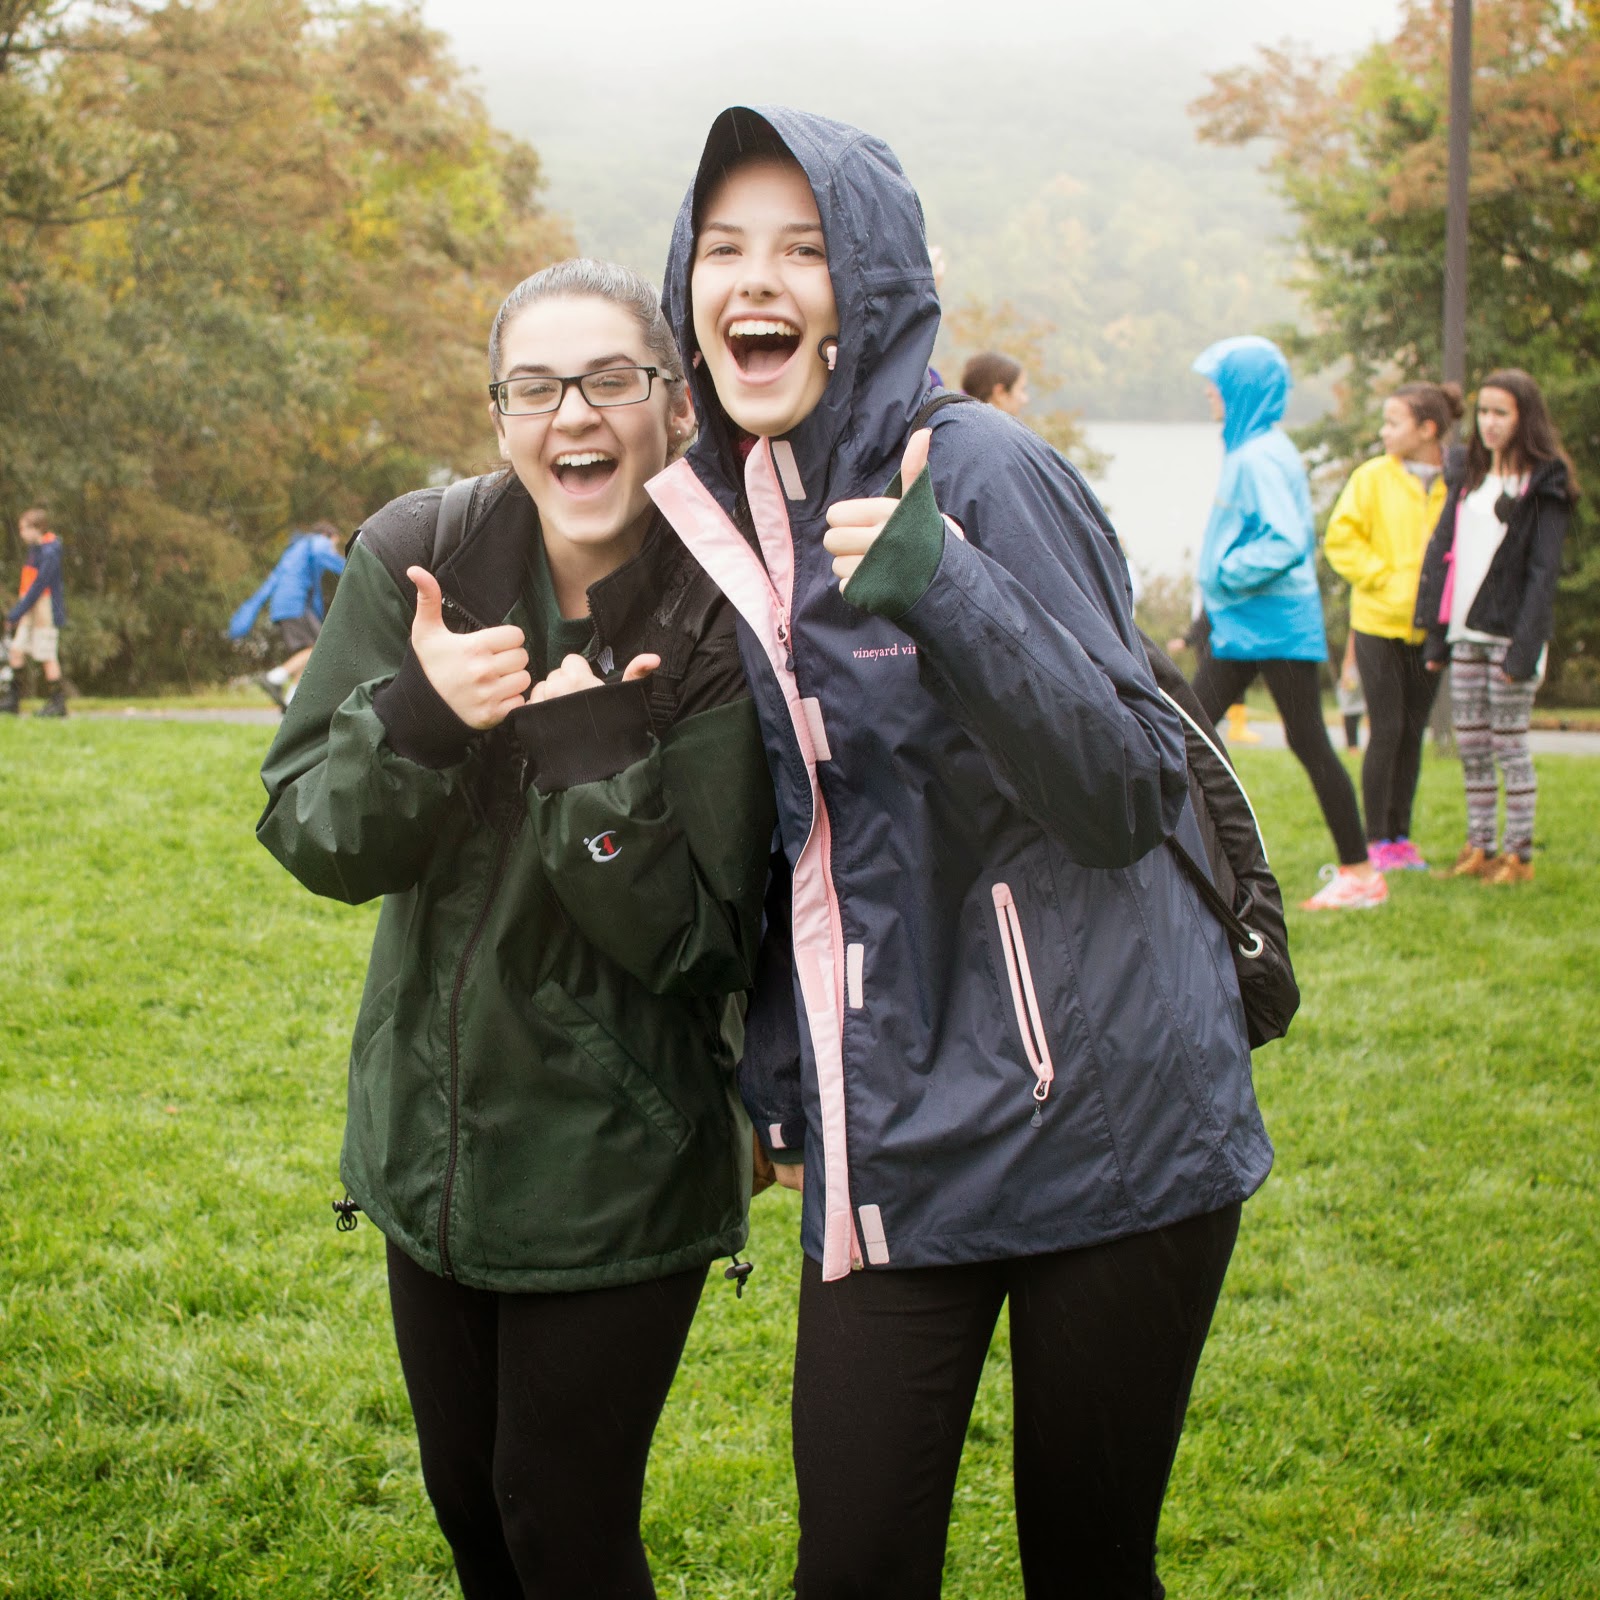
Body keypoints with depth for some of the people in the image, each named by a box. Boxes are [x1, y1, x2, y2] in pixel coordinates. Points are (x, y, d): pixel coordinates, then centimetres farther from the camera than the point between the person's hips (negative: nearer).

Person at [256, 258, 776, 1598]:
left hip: (619, 1173, -4)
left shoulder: (719, 625, -17)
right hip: (433, 1137, 4)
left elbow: (696, 944, -17)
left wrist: (588, 754, -29)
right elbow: (309, 836, -7)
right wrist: (417, 719, -26)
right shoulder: (418, 558, -8)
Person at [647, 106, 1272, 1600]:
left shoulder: (979, 471, -12)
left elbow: (1131, 795, -17)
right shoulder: (707, 515, 6)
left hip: (1103, 1125, -4)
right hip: (893, 1148, 5)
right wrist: (775, 1080, 14)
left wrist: (945, 595, -29)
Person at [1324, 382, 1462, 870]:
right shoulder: (1373, 477, -3)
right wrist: (1383, 576, -9)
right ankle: (1377, 840, 5)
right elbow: (1340, 538, -2)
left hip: (1429, 627, 2)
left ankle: (1401, 836, 17)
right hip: (1379, 623, -2)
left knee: (1413, 732, 8)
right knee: (1387, 730, -3)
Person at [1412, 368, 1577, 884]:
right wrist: (1435, 633, 6)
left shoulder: (1544, 484, -6)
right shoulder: (1468, 478, 14)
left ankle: (1519, 853, 5)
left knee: (1509, 745, -2)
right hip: (1466, 633, 6)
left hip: (1510, 632, -6)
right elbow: (1442, 551, 13)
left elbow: (1543, 570, -11)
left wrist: (1524, 647, -18)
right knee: (1470, 745, 8)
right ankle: (1478, 848, 16)